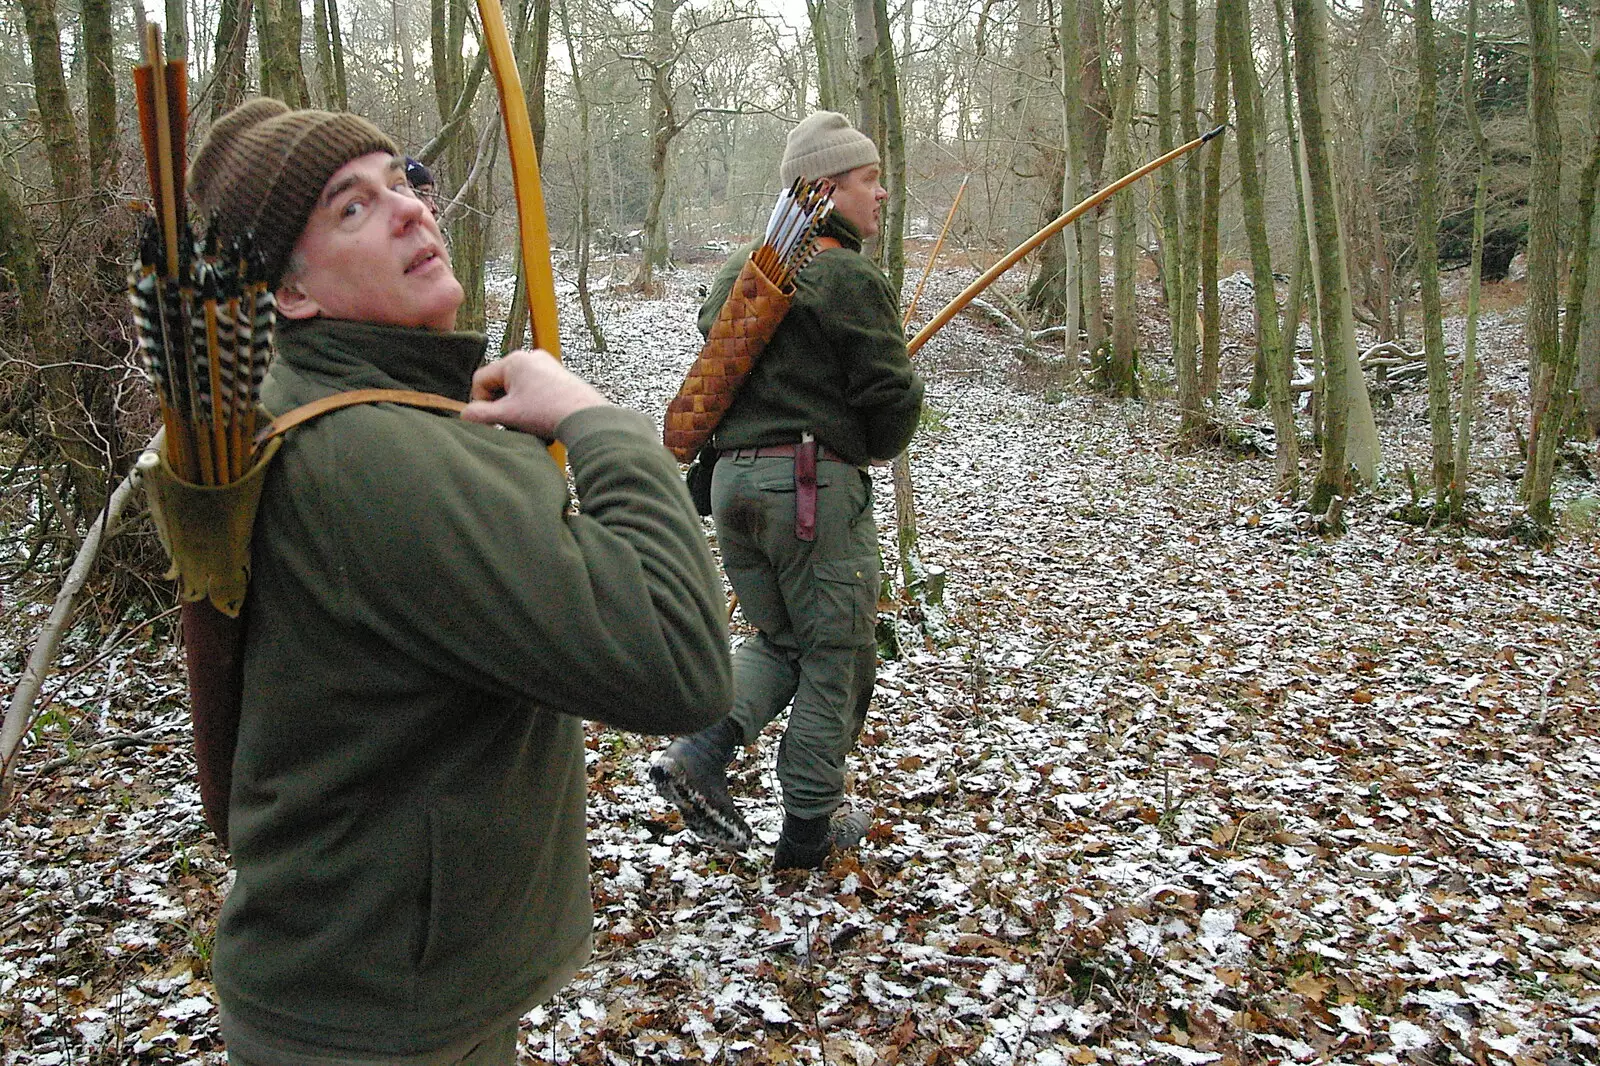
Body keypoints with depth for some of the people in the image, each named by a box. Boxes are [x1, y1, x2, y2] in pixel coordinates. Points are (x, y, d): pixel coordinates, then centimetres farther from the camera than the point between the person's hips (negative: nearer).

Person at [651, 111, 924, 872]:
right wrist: (876, 448, 10)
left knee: (778, 638, 21)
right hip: (815, 482, -7)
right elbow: (893, 397, -11)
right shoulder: (849, 280, -10)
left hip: (732, 478, 8)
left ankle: (698, 754, 2)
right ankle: (810, 825, 17)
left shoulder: (735, 274, 15)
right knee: (834, 655, 7)